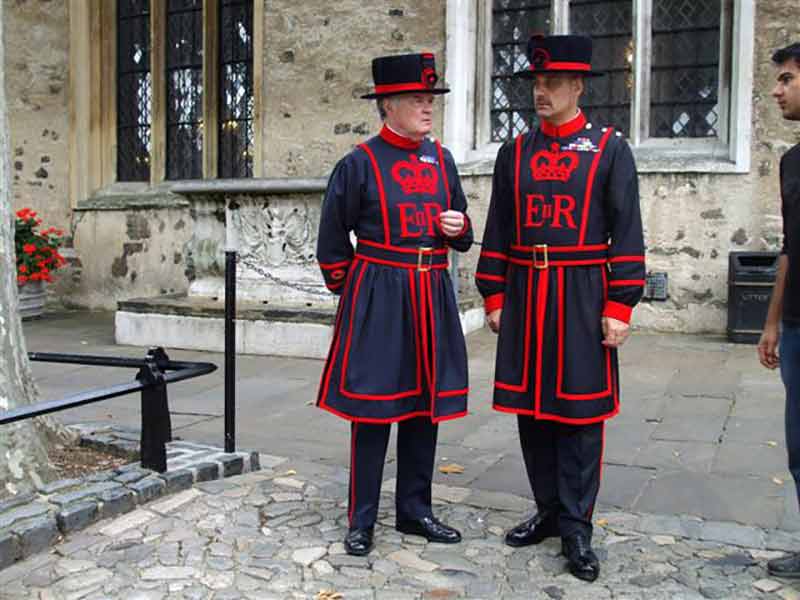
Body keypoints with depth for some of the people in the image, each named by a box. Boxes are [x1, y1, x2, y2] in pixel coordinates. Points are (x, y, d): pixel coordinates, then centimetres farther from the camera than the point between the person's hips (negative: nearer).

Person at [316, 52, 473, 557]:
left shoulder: (442, 160, 9)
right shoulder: (359, 164, -5)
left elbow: (462, 237, 17)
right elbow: (333, 242, 2)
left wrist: (458, 226, -5)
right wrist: (351, 293, 4)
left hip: (432, 297, 5)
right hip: (377, 300, -5)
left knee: (426, 404, 11)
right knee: (373, 408, 1)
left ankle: (415, 510, 26)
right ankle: (362, 522, 15)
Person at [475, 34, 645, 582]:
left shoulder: (610, 149, -1)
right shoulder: (514, 152, 10)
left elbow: (627, 234, -4)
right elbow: (497, 231, 11)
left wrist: (619, 307, -10)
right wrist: (493, 296, 6)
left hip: (582, 299, -4)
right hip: (524, 296, 4)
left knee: (580, 412, 1)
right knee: (531, 407, 9)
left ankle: (576, 528, 11)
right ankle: (550, 511, 25)